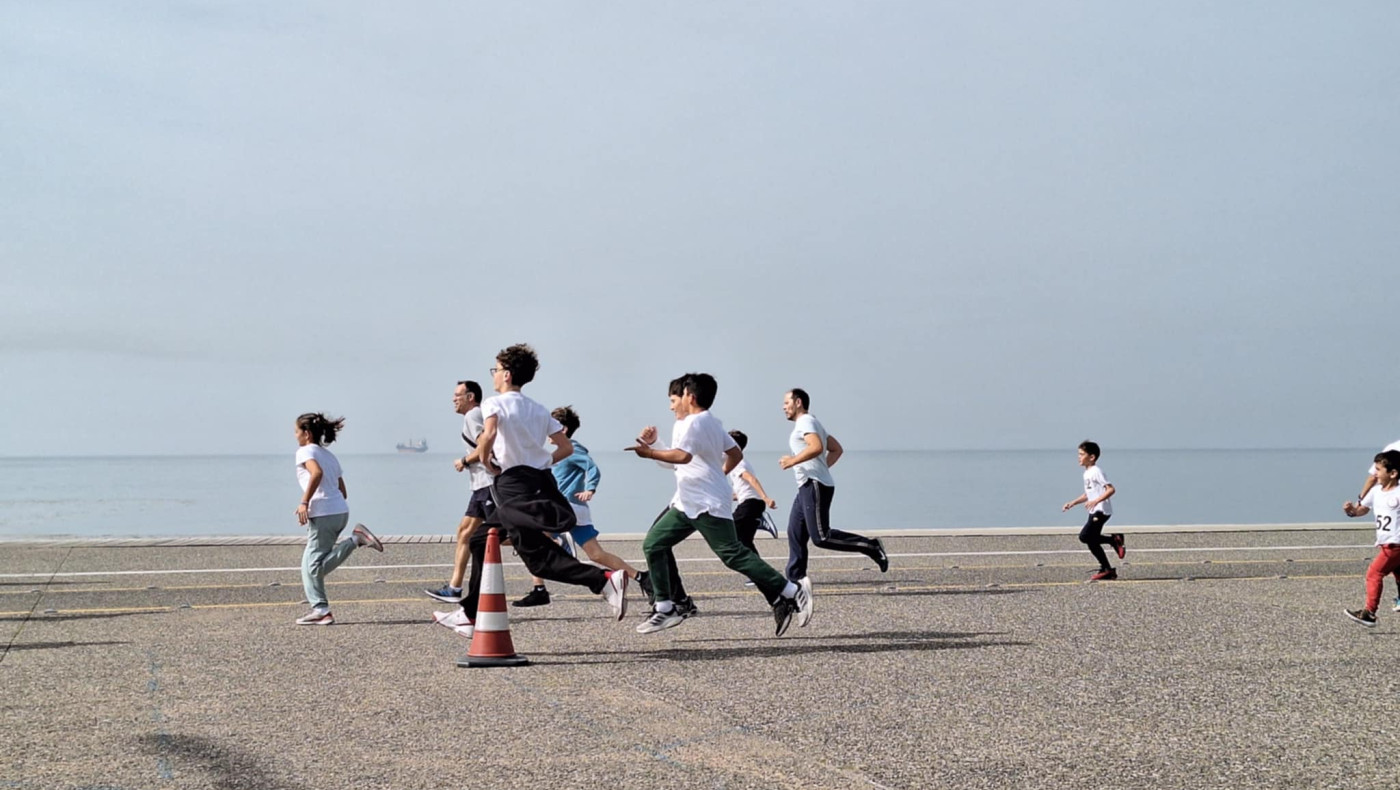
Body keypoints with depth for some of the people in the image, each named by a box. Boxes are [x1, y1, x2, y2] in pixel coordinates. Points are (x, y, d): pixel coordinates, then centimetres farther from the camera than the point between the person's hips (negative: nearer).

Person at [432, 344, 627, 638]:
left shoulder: (494, 403, -4)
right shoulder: (538, 409, 16)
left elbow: (489, 433, -25)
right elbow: (567, 448, 11)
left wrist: (486, 462, -8)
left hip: (515, 487, -8)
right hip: (540, 482, 8)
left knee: (539, 558, -12)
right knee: (481, 540, 20)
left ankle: (605, 580, -29)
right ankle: (470, 615, 25)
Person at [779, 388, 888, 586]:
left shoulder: (805, 422, -9)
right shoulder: (811, 423, 24)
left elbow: (816, 447, -27)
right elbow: (837, 449, 27)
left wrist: (792, 461, -21)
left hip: (815, 486, -11)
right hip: (808, 486, 11)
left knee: (821, 537, -14)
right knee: (795, 533, 7)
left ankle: (870, 546, -12)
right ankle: (795, 577, 7)